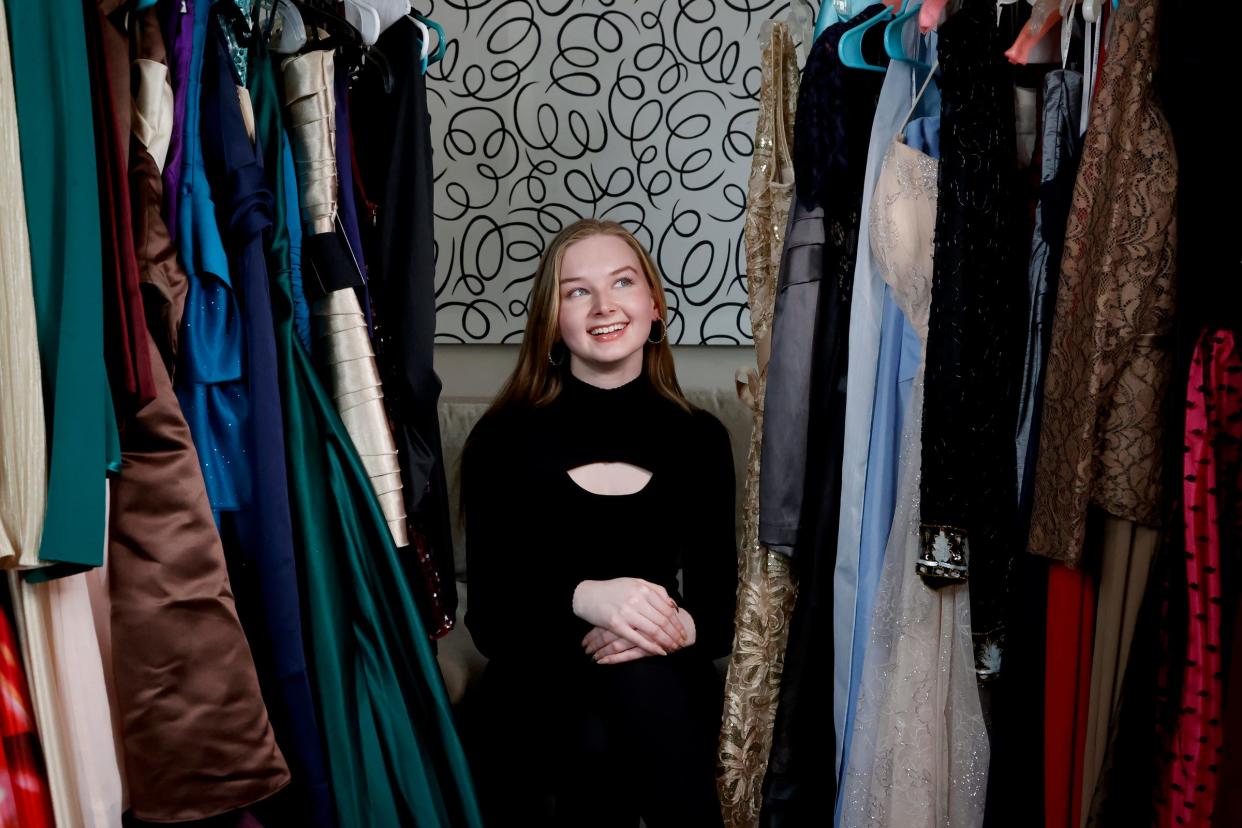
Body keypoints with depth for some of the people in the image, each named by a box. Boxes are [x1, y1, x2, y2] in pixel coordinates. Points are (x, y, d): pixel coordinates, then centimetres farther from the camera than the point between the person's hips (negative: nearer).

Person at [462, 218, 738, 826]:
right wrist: (582, 597, -27)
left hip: (665, 696, 2)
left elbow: (722, 600, 5)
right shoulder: (503, 439, -2)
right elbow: (488, 618, -7)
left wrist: (684, 627, -19)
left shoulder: (699, 439, 5)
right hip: (535, 692, -2)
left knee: (639, 679, -30)